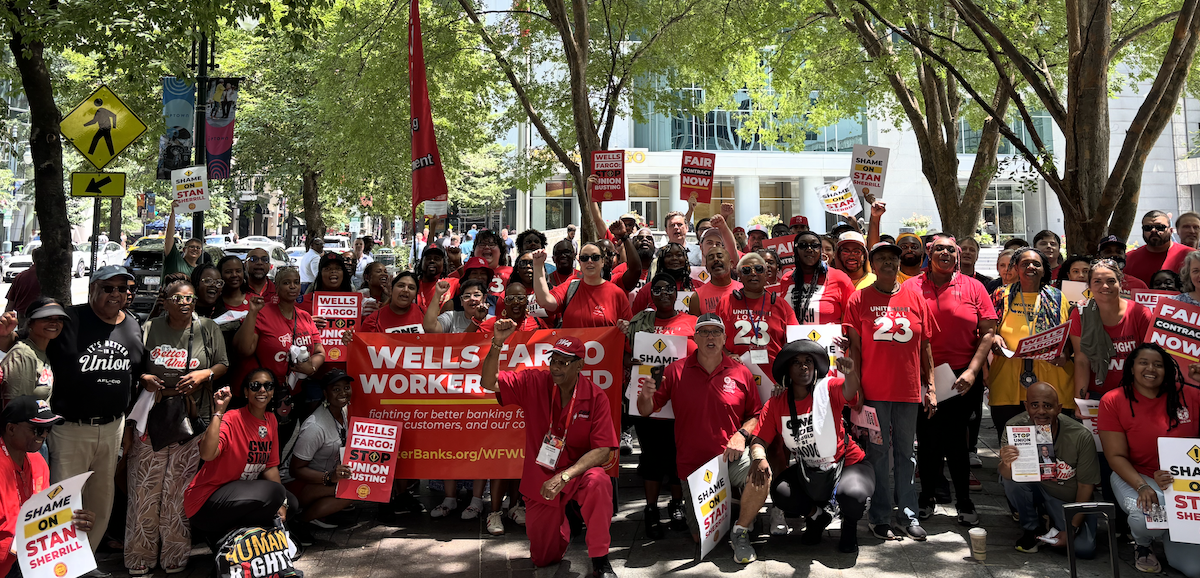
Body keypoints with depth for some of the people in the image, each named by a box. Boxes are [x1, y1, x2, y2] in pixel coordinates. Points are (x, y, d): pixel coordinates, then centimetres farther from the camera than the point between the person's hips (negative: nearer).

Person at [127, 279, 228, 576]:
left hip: (191, 417, 0)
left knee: (179, 490, 2)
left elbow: (223, 364, 9)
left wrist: (204, 374, -9)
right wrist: (143, 378, -7)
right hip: (151, 416, 0)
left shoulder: (208, 329, 7)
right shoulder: (149, 329, 7)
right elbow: (131, 367, 13)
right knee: (145, 487, 1)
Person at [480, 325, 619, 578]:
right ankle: (560, 523, 47)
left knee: (598, 481, -38)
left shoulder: (595, 397, -16)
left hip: (577, 474, -2)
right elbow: (489, 383, -18)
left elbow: (603, 450, -19)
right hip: (539, 480, 2)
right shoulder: (534, 383, -11)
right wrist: (497, 344, -34)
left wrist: (565, 476, -30)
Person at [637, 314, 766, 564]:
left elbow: (756, 414, 6)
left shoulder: (740, 373, -1)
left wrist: (742, 434, -14)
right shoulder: (676, 371, -3)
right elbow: (646, 411, 0)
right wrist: (646, 395, -22)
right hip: (693, 463, 0)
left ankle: (740, 532, -6)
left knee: (761, 470, -33)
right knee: (702, 537, 2)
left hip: (731, 456, 0)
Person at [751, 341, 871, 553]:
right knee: (780, 492, -24)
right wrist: (760, 459, -33)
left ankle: (849, 526, 7)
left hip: (847, 464, -2)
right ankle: (816, 516, 11)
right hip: (807, 471, 3)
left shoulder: (828, 389, -11)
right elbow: (759, 441, -10)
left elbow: (850, 390, -33)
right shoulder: (775, 405, -5)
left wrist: (850, 372, -57)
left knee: (853, 495, -33)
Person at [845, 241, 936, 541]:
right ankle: (880, 517, 14)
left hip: (909, 389, 2)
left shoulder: (915, 297, 8)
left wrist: (930, 387, 6)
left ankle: (909, 515, 21)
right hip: (874, 390, -2)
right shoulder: (859, 300, 1)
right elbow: (855, 348, -1)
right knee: (878, 453, 4)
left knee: (906, 453, 11)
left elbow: (925, 345, 10)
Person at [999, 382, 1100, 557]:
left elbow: (1086, 485, -12)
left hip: (1070, 499, 0)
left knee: (1085, 549, -19)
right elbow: (1007, 475, -30)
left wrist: (1072, 530, -13)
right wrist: (1006, 464, -56)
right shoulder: (1015, 427, -22)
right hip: (1034, 487, 0)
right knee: (1011, 475, -30)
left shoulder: (1080, 436, -22)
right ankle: (1031, 529, -4)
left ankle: (1052, 520, 15)